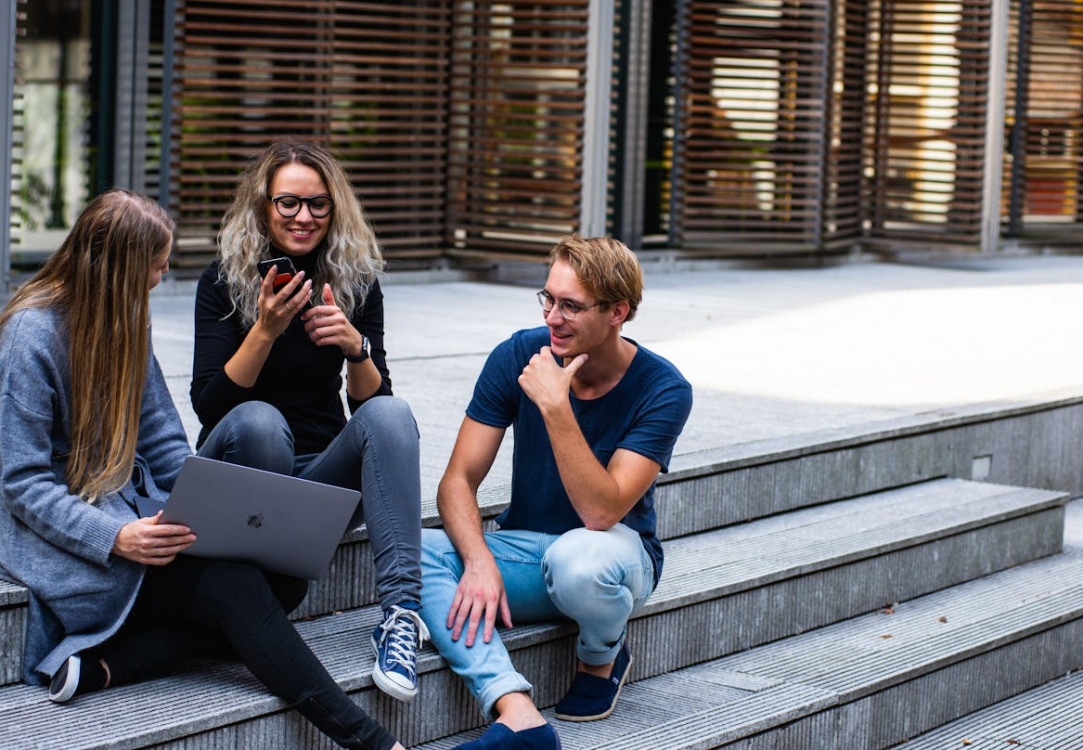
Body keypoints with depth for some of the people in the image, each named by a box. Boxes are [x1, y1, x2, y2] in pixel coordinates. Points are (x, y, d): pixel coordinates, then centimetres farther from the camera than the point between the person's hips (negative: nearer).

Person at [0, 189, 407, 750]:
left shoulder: (124, 321, 11)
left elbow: (164, 445, 12)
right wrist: (116, 537, -29)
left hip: (133, 509, 8)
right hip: (60, 532, -8)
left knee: (285, 578, -17)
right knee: (236, 586, -27)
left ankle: (105, 665, -26)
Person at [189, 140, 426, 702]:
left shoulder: (356, 282, 2)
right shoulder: (224, 282, -5)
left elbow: (370, 402, -2)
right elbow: (209, 406, -14)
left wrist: (355, 347, -22)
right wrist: (265, 330, -27)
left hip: (323, 476, 3)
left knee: (391, 413, -27)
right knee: (258, 420, -35)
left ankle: (401, 610, -39)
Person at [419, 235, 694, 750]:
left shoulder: (663, 391, -17)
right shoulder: (518, 357, -8)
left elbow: (601, 513, -27)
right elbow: (457, 481, -9)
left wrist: (555, 407, -34)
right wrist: (479, 561, -28)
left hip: (611, 553, -3)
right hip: (522, 548, 4)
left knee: (578, 557, -40)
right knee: (414, 549, -26)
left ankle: (602, 658, -3)